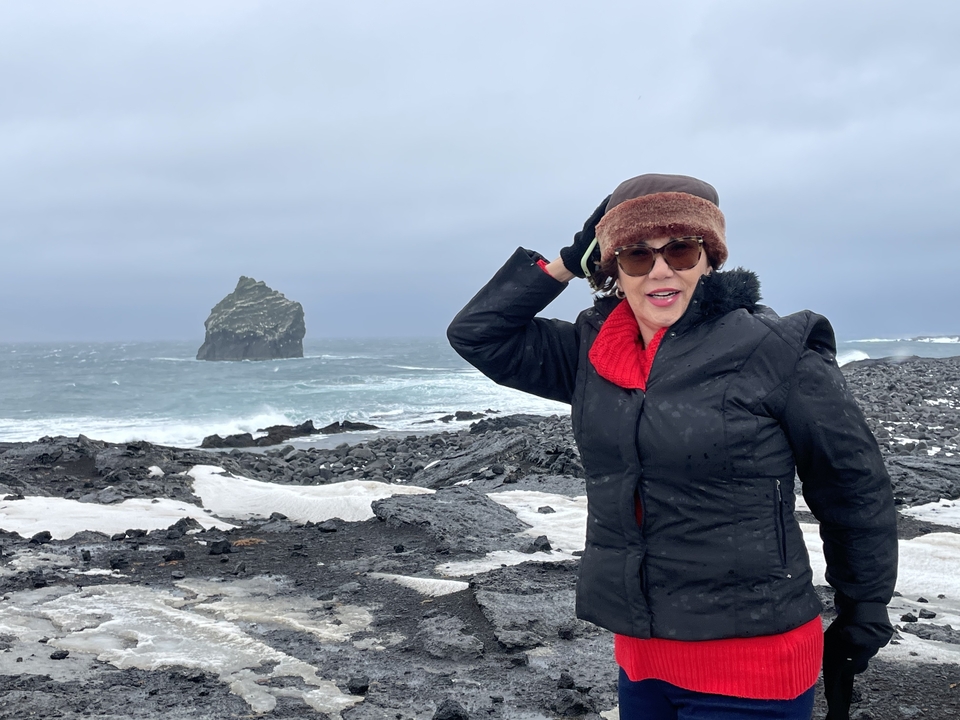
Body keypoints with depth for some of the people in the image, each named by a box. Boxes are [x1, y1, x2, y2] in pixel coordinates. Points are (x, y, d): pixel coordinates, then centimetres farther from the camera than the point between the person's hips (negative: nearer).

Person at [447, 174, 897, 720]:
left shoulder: (778, 352, -12)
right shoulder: (591, 353, 2)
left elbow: (859, 494, -3)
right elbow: (477, 334, 5)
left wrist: (862, 629, 4)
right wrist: (569, 261, -2)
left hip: (749, 669, -5)